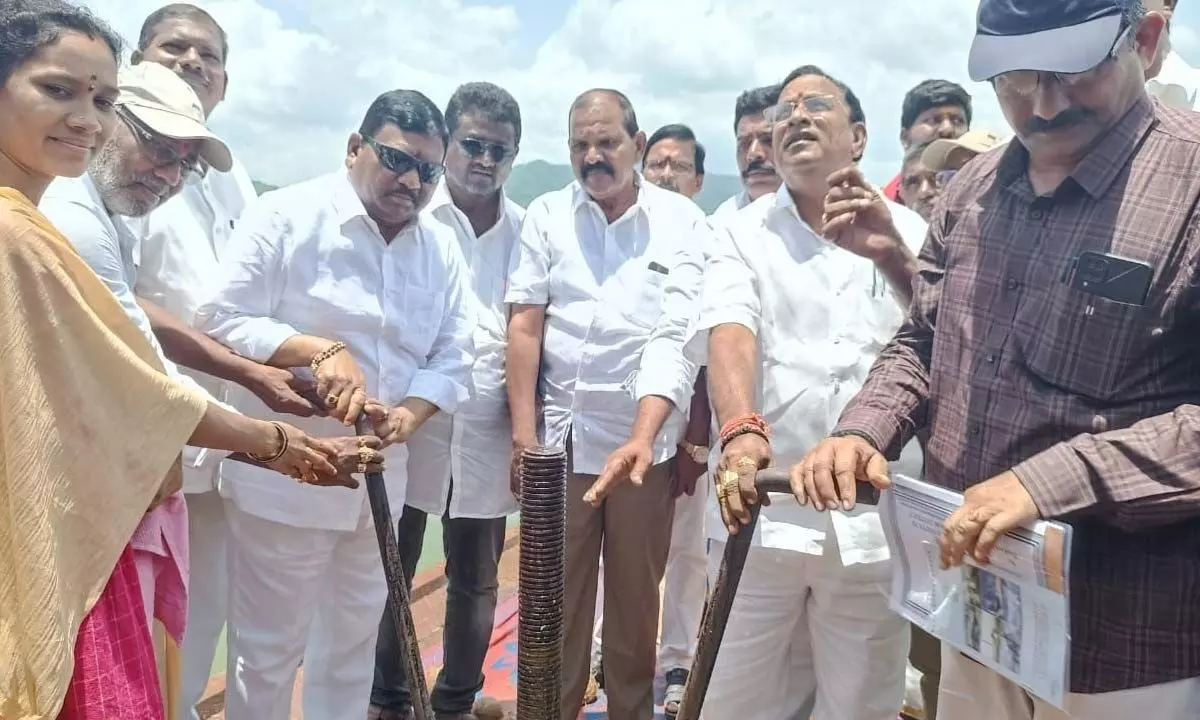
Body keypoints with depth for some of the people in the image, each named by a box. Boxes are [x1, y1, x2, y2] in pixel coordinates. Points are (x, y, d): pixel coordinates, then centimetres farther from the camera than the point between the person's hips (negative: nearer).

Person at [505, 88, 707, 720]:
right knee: (555, 596, 8)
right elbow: (525, 324, 0)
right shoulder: (546, 216, 4)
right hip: (561, 433, 1)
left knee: (637, 596, 12)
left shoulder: (683, 221, 1)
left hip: (648, 437, 0)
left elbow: (688, 333, -1)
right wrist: (523, 430, -5)